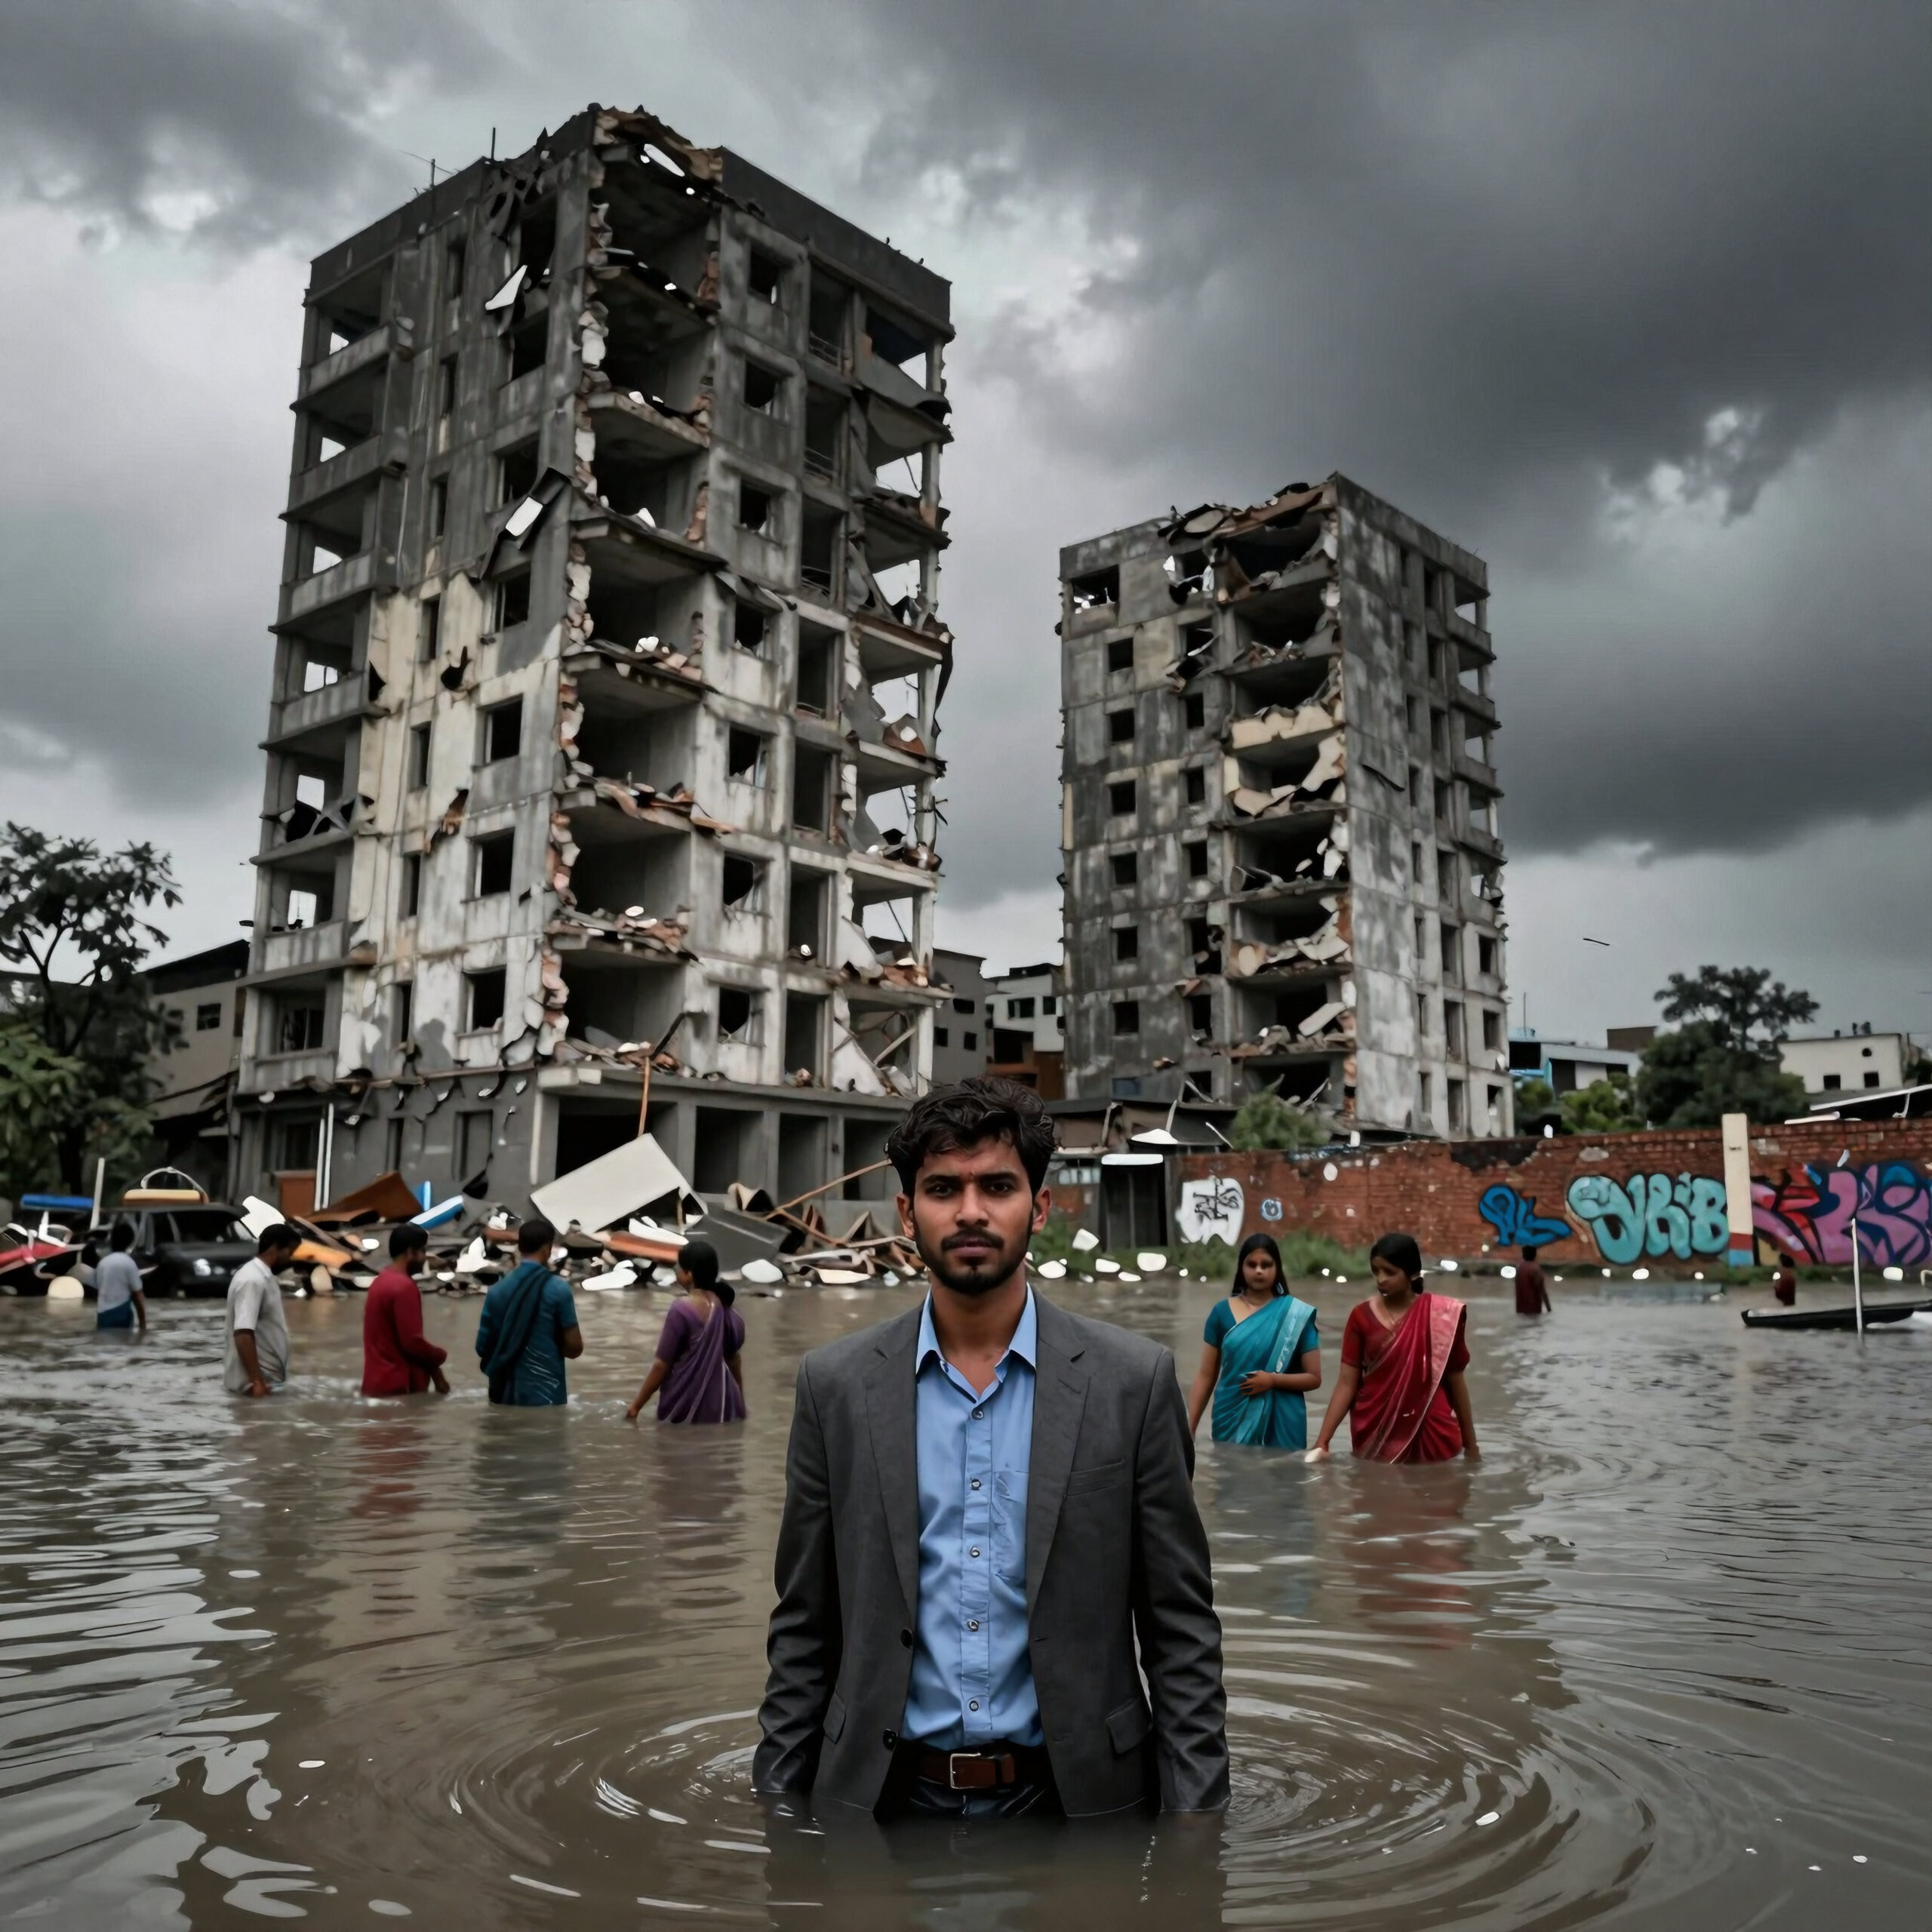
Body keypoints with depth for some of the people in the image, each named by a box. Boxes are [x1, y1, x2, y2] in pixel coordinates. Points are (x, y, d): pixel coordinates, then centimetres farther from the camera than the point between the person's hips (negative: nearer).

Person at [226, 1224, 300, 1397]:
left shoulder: (265, 1277, 13)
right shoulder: (252, 1280, -19)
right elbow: (243, 1334, -27)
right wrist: (257, 1382, -29)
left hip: (269, 1378, 10)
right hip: (257, 1382, -10)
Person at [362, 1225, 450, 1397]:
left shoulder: (382, 1281, 13)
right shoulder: (404, 1287, -17)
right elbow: (412, 1342, -21)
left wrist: (433, 1369, 15)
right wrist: (440, 1356, -1)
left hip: (378, 1382, 9)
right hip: (399, 1385, -9)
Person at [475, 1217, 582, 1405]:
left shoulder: (497, 1290, 2)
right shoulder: (558, 1288, -10)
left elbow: (482, 1347, 6)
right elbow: (574, 1347, -8)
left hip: (505, 1394, 4)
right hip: (545, 1394, -4)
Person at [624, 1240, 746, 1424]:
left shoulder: (682, 1311, -16)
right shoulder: (726, 1308, 3)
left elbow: (662, 1365, -13)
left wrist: (636, 1406, -4)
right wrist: (740, 1403, 24)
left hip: (686, 1405, -6)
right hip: (721, 1402, 6)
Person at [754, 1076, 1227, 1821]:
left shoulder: (1133, 1379, -7)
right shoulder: (835, 1383, -3)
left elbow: (1180, 1625, -3)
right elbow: (804, 1627, 3)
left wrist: (1195, 1814, -8)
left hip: (1073, 1791, -1)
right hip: (883, 1793, 1)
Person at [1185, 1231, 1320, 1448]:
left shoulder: (1296, 1315, -2)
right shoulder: (1222, 1312, 1)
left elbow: (1314, 1378, 1)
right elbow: (1206, 1376, 4)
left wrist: (1273, 1380, -15)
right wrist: (1188, 1429, 0)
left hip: (1280, 1425, -1)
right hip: (1233, 1421, 1)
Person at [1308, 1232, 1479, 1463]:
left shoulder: (1441, 1315, -4)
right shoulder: (1362, 1316, -2)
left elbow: (1455, 1381, 4)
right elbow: (1347, 1383, -2)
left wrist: (1470, 1444, 10)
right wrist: (1322, 1442, -9)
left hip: (1430, 1437, -1)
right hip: (1375, 1436, 1)